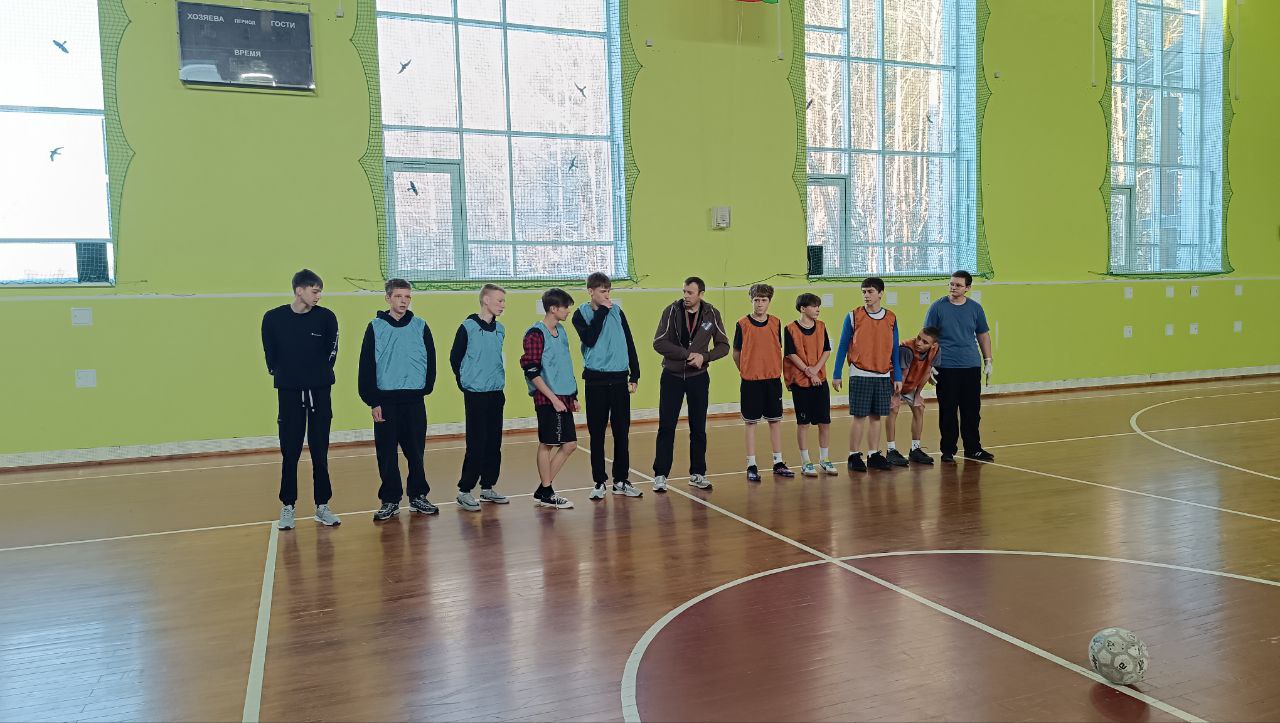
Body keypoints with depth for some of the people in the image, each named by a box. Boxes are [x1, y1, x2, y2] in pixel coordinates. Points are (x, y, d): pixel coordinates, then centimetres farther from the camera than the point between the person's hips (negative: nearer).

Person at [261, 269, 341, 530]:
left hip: (320, 391, 1)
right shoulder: (273, 318, -3)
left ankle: (322, 506, 14)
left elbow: (331, 351, 5)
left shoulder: (326, 317, -3)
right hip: (289, 391, 0)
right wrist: (279, 373, 5)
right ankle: (288, 507, 15)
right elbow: (270, 354, 6)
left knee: (320, 451, 5)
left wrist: (321, 375, 3)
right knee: (290, 452, 4)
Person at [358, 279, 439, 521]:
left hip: (415, 400, 1)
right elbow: (366, 367, -1)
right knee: (387, 453, 3)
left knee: (416, 451, 6)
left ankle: (418, 496, 19)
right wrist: (372, 402, -6)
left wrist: (425, 388, 1)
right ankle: (390, 501, 13)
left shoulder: (420, 326, 5)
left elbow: (430, 361, 8)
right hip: (385, 400, -1)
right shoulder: (375, 327, 1)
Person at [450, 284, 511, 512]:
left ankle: (488, 487, 20)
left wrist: (498, 382, 14)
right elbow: (455, 358, -2)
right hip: (475, 395, -6)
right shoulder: (468, 327, -8)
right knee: (476, 444, -6)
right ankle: (464, 491, 2)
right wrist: (466, 384, 2)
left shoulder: (500, 329, 9)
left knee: (494, 443, 9)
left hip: (496, 394, 6)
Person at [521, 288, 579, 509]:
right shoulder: (536, 334, -12)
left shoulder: (561, 331, 14)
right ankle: (546, 493, 12)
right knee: (547, 444, 0)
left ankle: (543, 490, 19)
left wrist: (573, 396, 18)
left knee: (569, 444, 9)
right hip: (547, 399, -9)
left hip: (564, 397, 9)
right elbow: (532, 372, -16)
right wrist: (554, 398, -18)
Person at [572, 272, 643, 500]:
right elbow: (589, 339, -18)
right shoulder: (581, 314, 1)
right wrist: (601, 311, -13)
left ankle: (621, 480, 15)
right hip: (596, 381, -2)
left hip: (619, 379, 2)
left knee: (621, 431, 5)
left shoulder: (617, 311, 7)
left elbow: (629, 343, 9)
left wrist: (634, 376, 6)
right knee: (597, 433, 2)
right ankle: (599, 482, 11)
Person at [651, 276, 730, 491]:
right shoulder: (672, 310, -8)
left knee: (698, 428, 8)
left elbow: (723, 346, 1)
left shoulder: (711, 314, -4)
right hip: (672, 376, -1)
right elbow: (659, 343, -12)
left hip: (698, 377, 2)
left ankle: (697, 474, 20)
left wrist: (704, 357, -16)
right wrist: (687, 354, -19)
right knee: (666, 427, -1)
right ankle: (660, 475, 7)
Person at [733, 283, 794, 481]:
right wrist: (746, 372, 5)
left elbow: (778, 348, 14)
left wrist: (777, 371, 9)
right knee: (751, 422, 3)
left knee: (775, 420, 9)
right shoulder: (743, 324, -5)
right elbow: (736, 353, 2)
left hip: (773, 379, 3)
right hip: (751, 381, -3)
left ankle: (778, 463, 19)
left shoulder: (776, 322, 5)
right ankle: (751, 466, 9)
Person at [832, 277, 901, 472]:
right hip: (859, 374, -3)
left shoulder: (891, 318, 6)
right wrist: (837, 375, -2)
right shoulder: (853, 317, -2)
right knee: (859, 416, -2)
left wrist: (898, 377, 6)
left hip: (883, 375, 3)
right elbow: (843, 347, 0)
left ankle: (874, 455, 17)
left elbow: (895, 350, 10)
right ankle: (853, 456, 7)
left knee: (876, 416, 8)